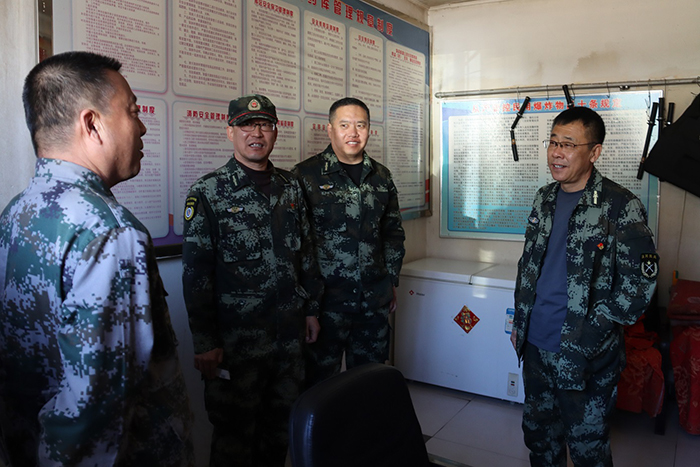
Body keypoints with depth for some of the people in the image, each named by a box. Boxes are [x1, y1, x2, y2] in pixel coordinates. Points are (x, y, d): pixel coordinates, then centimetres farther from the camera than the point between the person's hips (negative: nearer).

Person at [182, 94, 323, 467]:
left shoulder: (291, 188, 8)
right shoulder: (207, 193, -8)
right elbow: (196, 273, -10)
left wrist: (311, 308, 13)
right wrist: (205, 342, -12)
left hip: (289, 334, 5)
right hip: (235, 337, -4)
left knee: (282, 423, 18)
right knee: (235, 433, 9)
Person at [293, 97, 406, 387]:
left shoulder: (381, 177, 9)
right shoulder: (306, 175, -5)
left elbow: (393, 233, 18)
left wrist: (392, 282, 15)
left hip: (374, 301, 4)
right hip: (325, 299, -4)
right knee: (320, 383, 8)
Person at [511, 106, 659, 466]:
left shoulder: (620, 207, -15)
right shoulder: (545, 199, 5)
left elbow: (640, 283, -15)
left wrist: (590, 334, -15)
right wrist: (520, 321, 13)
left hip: (584, 356, -5)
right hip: (535, 345, 6)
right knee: (539, 435, 22)